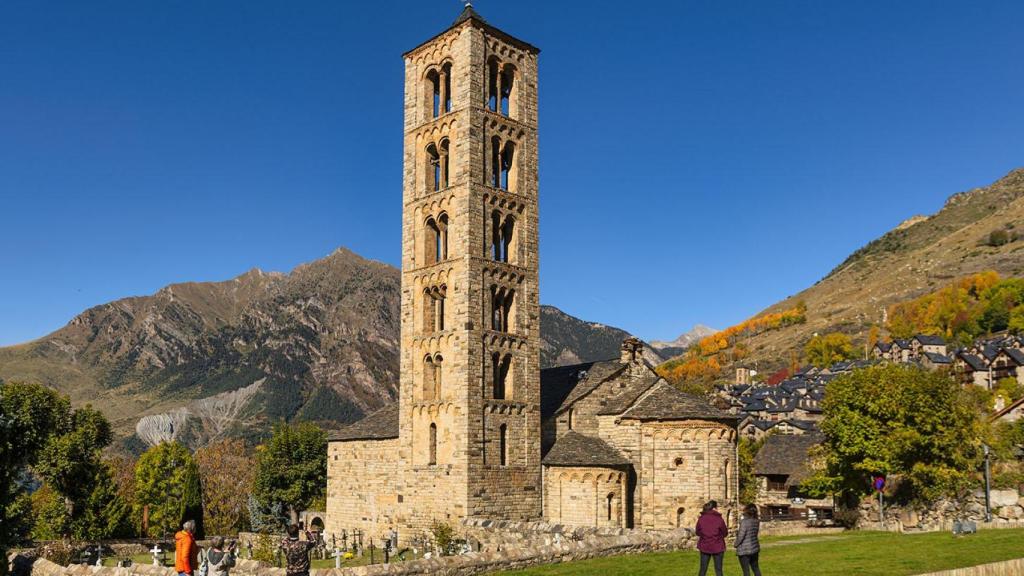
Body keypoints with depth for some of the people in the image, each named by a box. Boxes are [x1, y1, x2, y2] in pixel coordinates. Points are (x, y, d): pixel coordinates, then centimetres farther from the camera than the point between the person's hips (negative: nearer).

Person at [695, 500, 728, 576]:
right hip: (717, 547, -2)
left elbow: (698, 533, 4)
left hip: (705, 547, 2)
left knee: (703, 570, 11)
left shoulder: (701, 519, -6)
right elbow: (725, 533, -4)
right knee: (718, 570, 8)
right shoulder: (719, 519, -13)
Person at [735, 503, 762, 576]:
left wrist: (736, 544, -1)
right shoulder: (756, 522, 2)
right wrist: (738, 532, 9)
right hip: (754, 547, 7)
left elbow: (741, 536, -18)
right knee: (755, 568, 19)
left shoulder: (744, 522, -20)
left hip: (744, 550, -7)